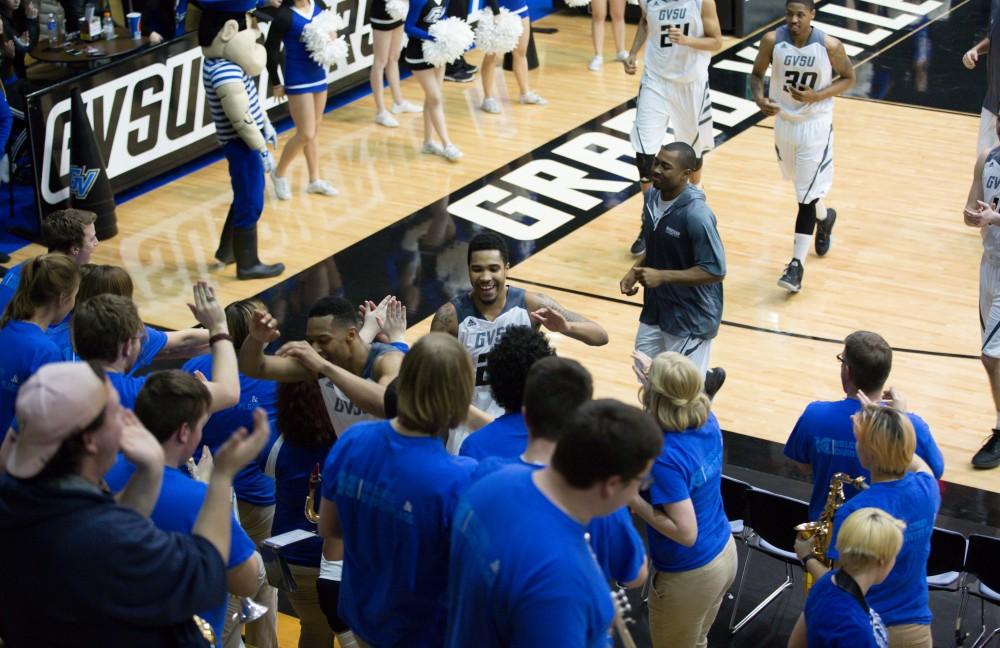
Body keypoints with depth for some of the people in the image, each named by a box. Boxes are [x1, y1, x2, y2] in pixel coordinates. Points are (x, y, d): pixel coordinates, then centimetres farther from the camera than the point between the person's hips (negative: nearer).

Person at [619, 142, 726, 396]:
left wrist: (662, 276, -26)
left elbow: (716, 271, -24)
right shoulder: (652, 196, -3)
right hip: (655, 309, 7)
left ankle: (708, 380, 36)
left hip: (691, 318, -7)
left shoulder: (696, 215, -27)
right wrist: (635, 271, -3)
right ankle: (705, 380, 42)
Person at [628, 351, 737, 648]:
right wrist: (657, 377, 11)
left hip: (689, 575, -7)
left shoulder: (665, 457, -33)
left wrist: (632, 499, -25)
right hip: (725, 554, 7)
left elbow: (686, 533, -30)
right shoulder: (708, 422, -10)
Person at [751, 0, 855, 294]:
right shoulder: (772, 41, -14)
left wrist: (817, 96, -20)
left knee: (807, 195, -7)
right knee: (803, 184, 24)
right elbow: (757, 74, 1)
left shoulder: (829, 46, -19)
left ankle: (797, 264, -1)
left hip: (816, 126, -4)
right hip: (784, 122, 4)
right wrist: (760, 98, -20)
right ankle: (824, 218, 55)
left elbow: (848, 77, -4)